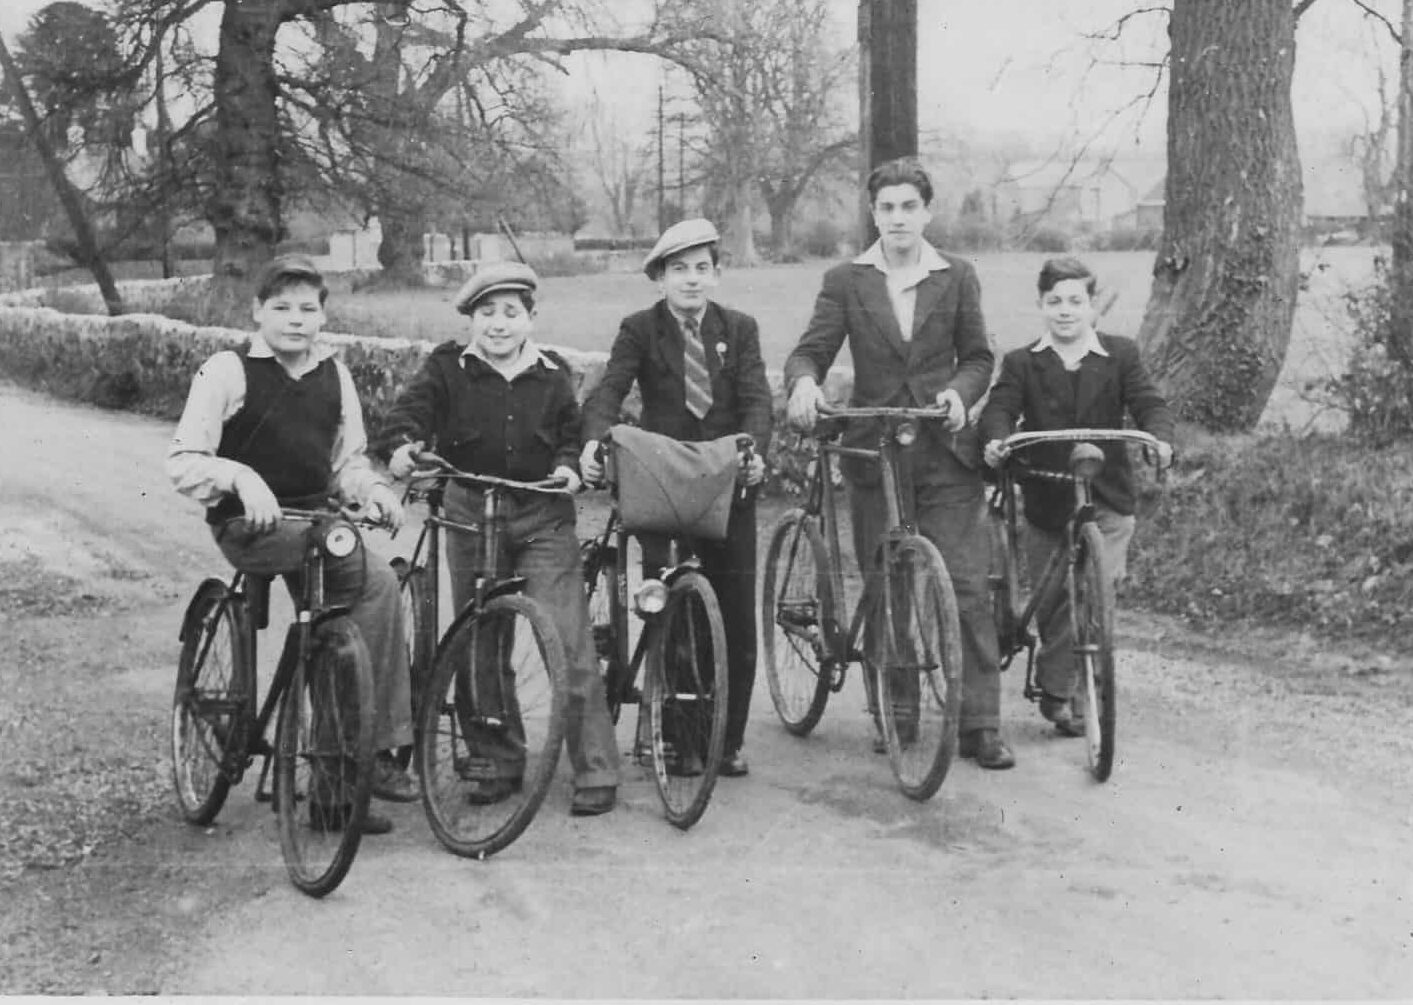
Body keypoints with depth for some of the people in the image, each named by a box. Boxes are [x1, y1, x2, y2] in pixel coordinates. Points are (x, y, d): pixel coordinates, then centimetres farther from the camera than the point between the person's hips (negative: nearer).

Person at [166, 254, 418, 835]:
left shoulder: (333, 374, 11)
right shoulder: (227, 371, -4)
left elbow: (348, 461, 19)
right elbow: (183, 463, -8)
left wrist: (373, 491, -3)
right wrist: (240, 476, -27)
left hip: (317, 520, 6)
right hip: (251, 526, -6)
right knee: (377, 581, -26)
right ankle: (378, 749, -20)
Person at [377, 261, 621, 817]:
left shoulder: (553, 375, 7)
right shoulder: (448, 367, 3)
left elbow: (571, 431, 13)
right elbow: (413, 406, -9)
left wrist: (569, 465, -8)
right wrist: (401, 444, -30)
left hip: (543, 518, -1)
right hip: (471, 512, 1)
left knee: (568, 642, -9)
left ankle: (596, 770, -3)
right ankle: (499, 764, 23)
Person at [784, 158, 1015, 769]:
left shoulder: (956, 278, 7)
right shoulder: (845, 282, 5)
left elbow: (978, 356, 11)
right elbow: (811, 350, -1)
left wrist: (959, 391, -10)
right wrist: (804, 382, -24)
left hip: (945, 452, 0)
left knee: (966, 589, -6)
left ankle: (980, 726, 0)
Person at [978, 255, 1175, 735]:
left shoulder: (1120, 354, 5)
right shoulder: (1021, 363, 5)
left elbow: (1148, 403, -4)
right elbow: (999, 408, -8)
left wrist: (1161, 439, -25)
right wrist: (996, 439, -31)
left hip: (1106, 501, -1)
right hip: (1046, 501, 1)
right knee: (1051, 601, 8)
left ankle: (1056, 689, 2)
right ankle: (1062, 693, 26)